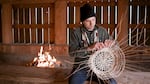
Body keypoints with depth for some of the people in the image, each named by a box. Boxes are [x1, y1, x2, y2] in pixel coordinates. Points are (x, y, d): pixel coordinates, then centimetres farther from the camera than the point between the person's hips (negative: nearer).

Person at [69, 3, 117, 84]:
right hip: (81, 68, -1)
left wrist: (108, 44, -19)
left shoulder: (102, 31, 2)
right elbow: (72, 52, -16)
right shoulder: (75, 32, -4)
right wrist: (89, 48, -30)